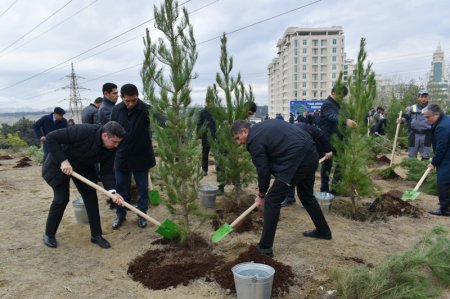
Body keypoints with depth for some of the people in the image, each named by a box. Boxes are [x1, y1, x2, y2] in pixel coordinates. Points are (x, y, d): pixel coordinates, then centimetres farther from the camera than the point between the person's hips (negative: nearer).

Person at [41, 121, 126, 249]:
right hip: (59, 165, -5)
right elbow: (51, 137, -32)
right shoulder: (83, 132, -38)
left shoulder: (110, 149, -19)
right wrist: (63, 160, -36)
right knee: (61, 199, -7)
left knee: (91, 198, -1)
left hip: (83, 168, 5)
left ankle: (96, 235, 11)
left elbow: (107, 172, -16)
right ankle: (49, 235, 17)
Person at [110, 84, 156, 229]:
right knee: (121, 187, 12)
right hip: (122, 156, 3)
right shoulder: (116, 110, -4)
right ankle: (120, 215, 29)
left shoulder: (146, 110, -17)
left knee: (142, 187, 10)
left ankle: (142, 215, 26)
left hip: (141, 156, -3)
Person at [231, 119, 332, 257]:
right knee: (307, 195, 28)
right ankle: (323, 231, 45)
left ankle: (265, 247, 3)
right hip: (311, 154, 10)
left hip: (297, 161, -10)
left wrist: (261, 195, 12)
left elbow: (263, 170, -3)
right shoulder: (265, 125, 19)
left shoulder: (254, 140, -7)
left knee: (272, 201, -2)